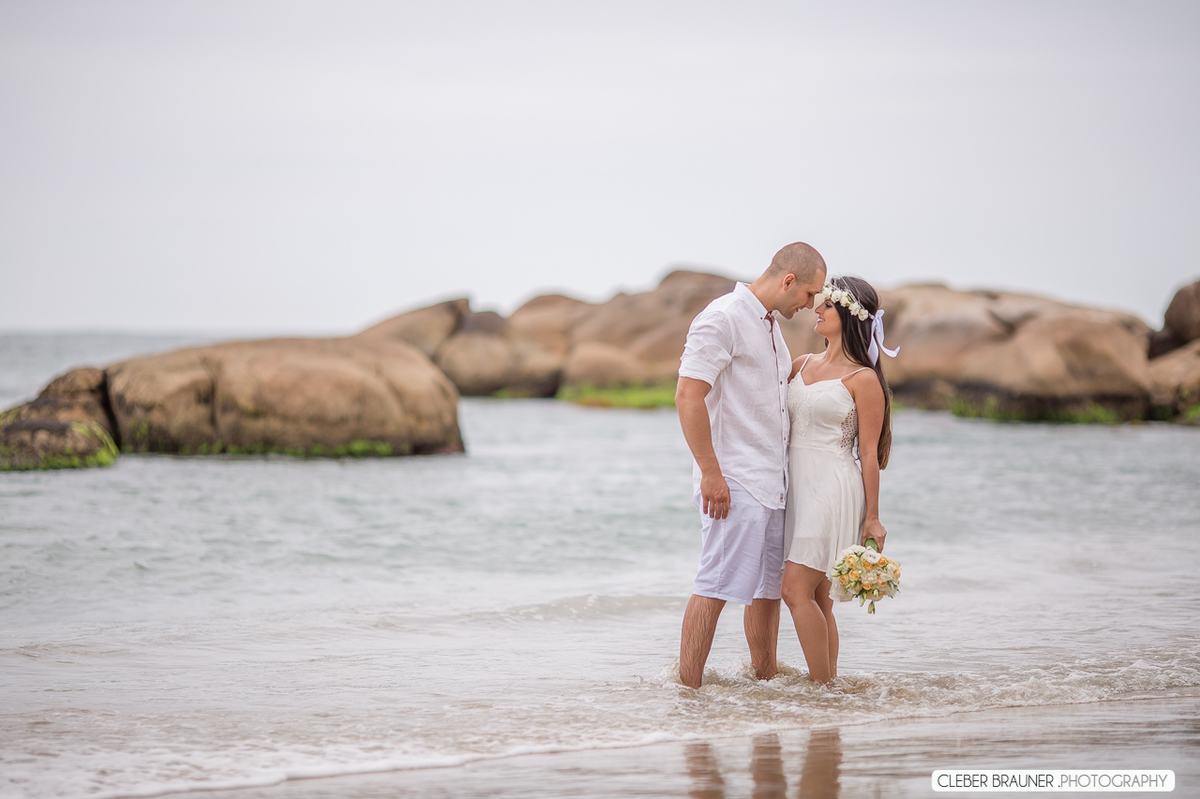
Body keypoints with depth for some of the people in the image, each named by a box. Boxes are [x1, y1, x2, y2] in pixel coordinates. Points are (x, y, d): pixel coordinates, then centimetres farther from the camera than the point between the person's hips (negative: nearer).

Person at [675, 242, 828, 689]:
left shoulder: (770, 326, 18)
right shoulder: (723, 318, -12)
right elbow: (689, 396, -19)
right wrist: (710, 472, -21)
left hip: (771, 481, 9)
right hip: (733, 483, -9)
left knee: (769, 585, 14)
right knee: (717, 586, -11)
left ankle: (766, 679, 23)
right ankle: (688, 688, -10)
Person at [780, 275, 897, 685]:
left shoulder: (863, 380, -7)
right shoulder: (802, 365, 13)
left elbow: (869, 453, -6)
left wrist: (872, 517, -7)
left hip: (833, 490, -7)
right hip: (797, 485, 7)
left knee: (797, 589, -14)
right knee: (816, 597, 7)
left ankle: (823, 687, -10)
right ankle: (828, 682, 11)